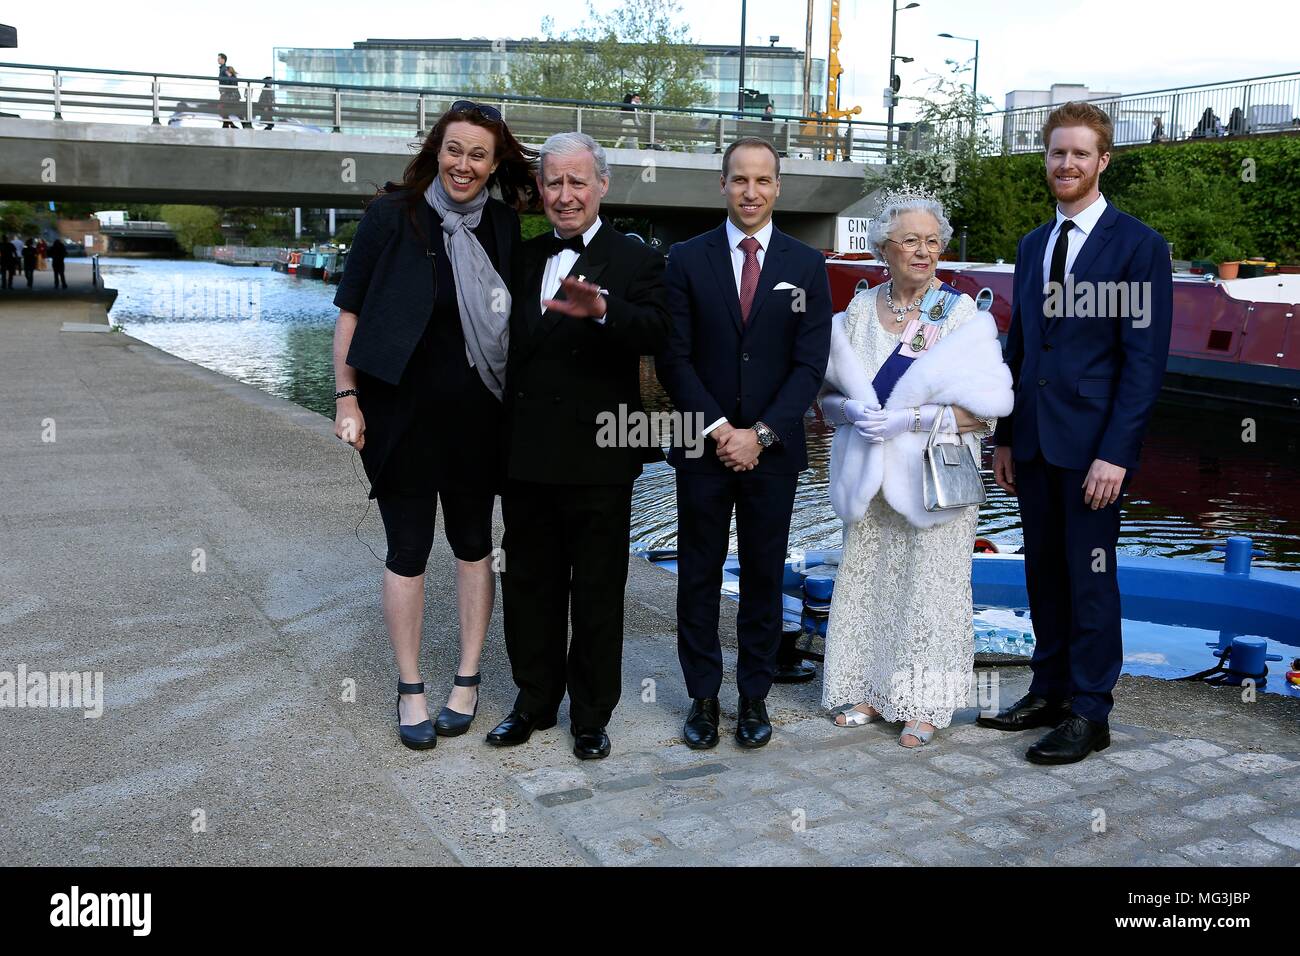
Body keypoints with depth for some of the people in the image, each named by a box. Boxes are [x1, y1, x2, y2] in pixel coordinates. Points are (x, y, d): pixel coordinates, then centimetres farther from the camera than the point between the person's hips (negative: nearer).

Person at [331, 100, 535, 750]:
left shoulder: (503, 226, 2)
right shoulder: (392, 216, -6)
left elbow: (514, 319, 8)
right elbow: (350, 313, -4)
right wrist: (347, 398, -9)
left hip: (476, 415, 3)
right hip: (401, 411, -3)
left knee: (473, 542, 11)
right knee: (408, 549, 4)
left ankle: (467, 681, 25)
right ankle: (410, 690, 18)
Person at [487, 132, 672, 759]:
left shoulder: (636, 260, -3)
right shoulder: (523, 258, 12)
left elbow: (655, 333, -23)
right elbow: (504, 343, 13)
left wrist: (601, 309, -41)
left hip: (597, 457, -5)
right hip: (525, 454, 5)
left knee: (597, 593, 8)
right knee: (528, 585, 15)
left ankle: (591, 714, 24)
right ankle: (535, 701, 32)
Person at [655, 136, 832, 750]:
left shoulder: (806, 265, 4)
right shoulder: (688, 260, 2)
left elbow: (810, 363, -2)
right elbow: (673, 358, -2)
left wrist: (761, 434, -11)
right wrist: (718, 429, -11)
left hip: (773, 450, 0)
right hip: (703, 448, 0)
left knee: (764, 578, 8)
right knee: (698, 578, 6)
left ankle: (754, 697, 21)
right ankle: (703, 697, 18)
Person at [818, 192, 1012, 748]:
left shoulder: (964, 314, -4)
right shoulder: (859, 311, 7)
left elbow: (986, 408, -9)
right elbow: (829, 393, 10)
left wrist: (911, 418, -19)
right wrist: (853, 410, -13)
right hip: (870, 478, 4)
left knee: (928, 585, 0)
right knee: (867, 578, 8)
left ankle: (924, 705, 13)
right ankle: (872, 691, 22)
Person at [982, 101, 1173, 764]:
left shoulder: (1138, 245, -6)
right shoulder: (1032, 246, 14)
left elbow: (1145, 357, -11)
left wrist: (1115, 452, -17)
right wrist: (1006, 436, 12)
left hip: (1092, 443, -6)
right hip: (1033, 441, 6)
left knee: (1089, 577, 1)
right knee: (1043, 573, 12)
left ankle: (1088, 712, 12)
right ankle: (1049, 691, 25)